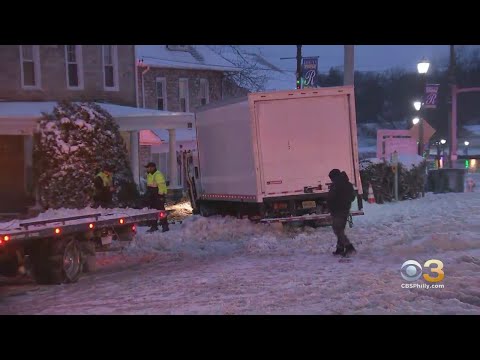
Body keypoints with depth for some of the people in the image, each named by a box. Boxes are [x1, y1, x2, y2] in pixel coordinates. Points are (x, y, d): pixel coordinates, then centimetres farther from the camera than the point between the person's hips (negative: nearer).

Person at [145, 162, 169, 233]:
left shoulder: (158, 175, -16)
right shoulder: (149, 175, 16)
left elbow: (161, 186, -20)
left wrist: (161, 195, -22)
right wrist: (148, 194, 23)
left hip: (158, 196, -10)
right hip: (152, 196, 10)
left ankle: (165, 226, -5)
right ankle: (154, 226, 19)